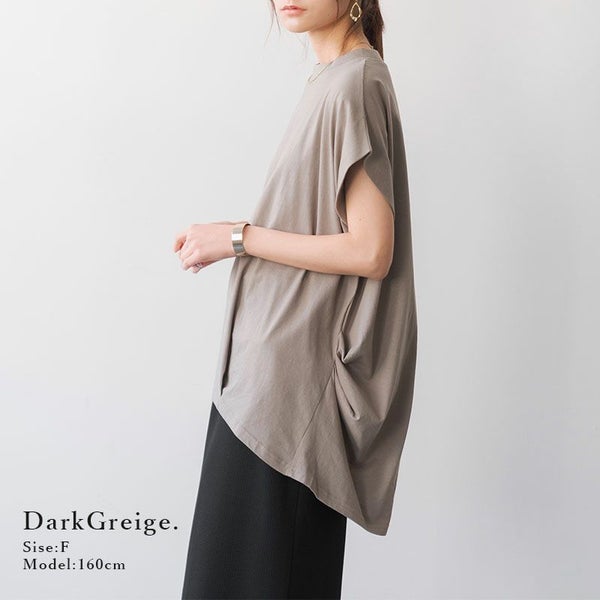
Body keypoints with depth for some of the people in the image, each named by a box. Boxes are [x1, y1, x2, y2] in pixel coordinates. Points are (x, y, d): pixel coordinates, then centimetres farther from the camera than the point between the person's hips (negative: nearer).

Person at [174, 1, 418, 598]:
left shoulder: (353, 84, -15)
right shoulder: (333, 76, 13)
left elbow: (371, 251, -20)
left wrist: (238, 238, -15)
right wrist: (232, 233, 9)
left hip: (291, 368, -9)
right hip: (285, 353, 9)